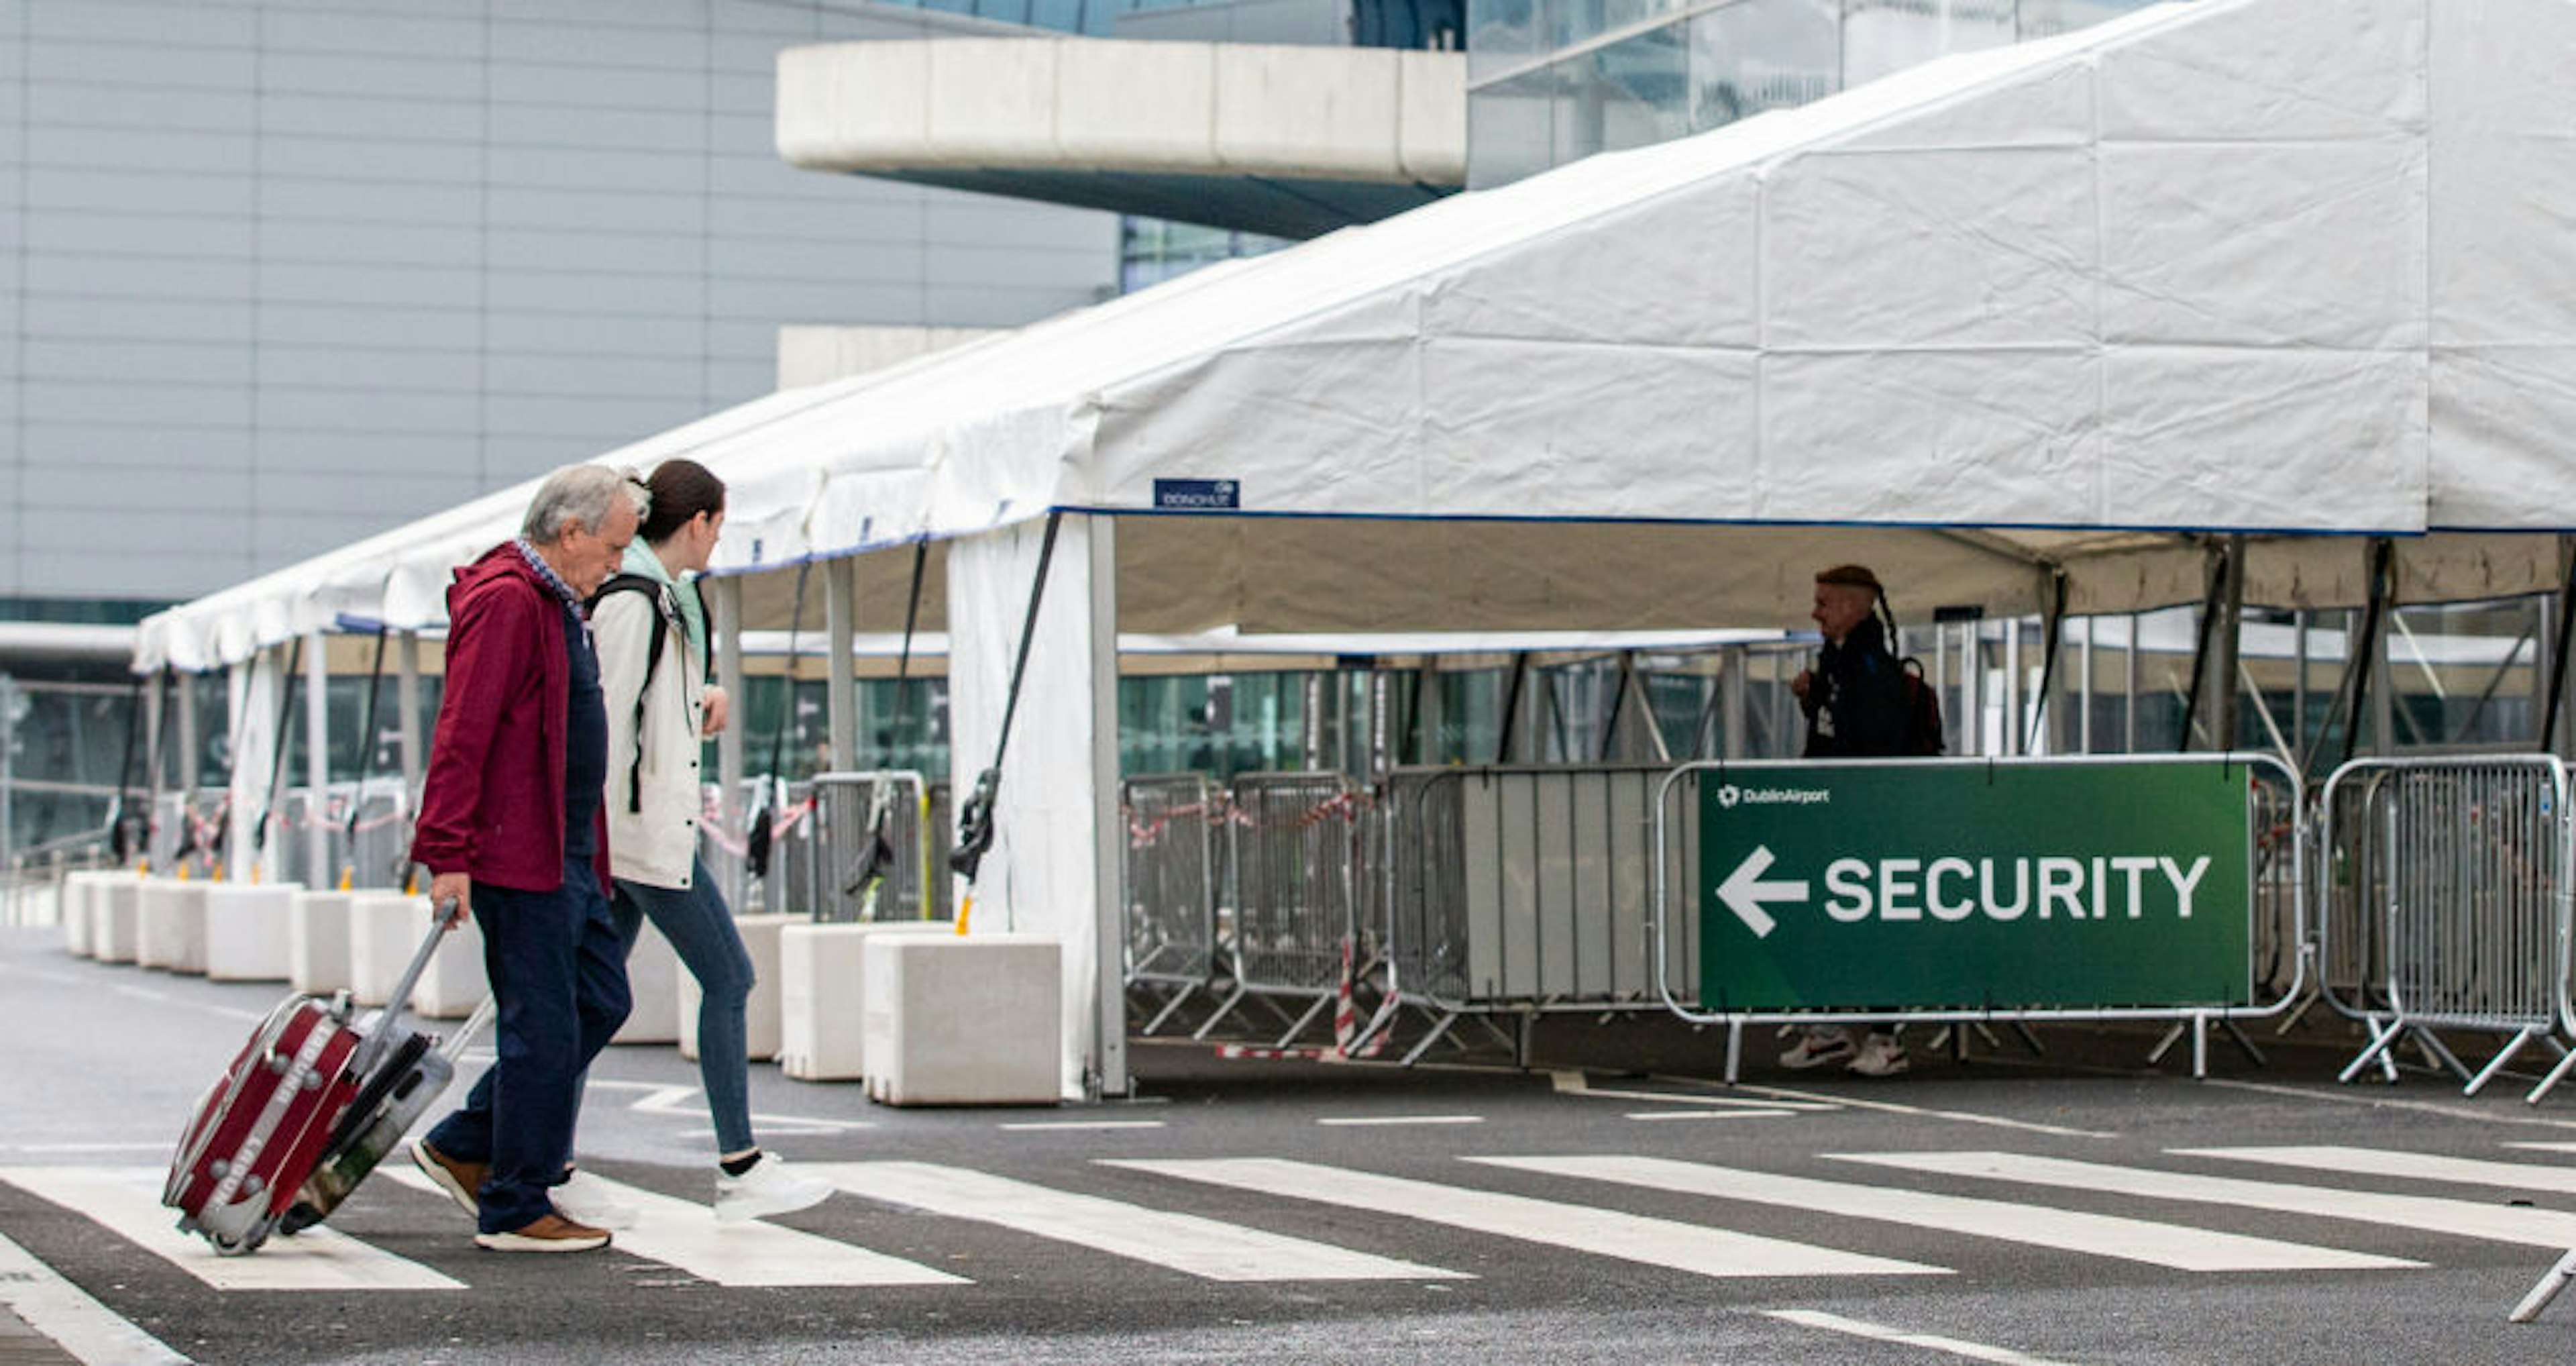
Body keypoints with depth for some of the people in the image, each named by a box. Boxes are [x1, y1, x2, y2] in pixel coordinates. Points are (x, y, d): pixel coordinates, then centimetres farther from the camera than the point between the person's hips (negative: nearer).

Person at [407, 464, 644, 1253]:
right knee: (541, 1028, -5)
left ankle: (463, 1147, 19)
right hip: (516, 855, -11)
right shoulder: (506, 601, -14)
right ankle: (515, 1210, 3)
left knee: (601, 1001, 12)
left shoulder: (556, 603, 19)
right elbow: (462, 735, -20)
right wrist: (448, 855, -24)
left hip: (565, 854, 11)